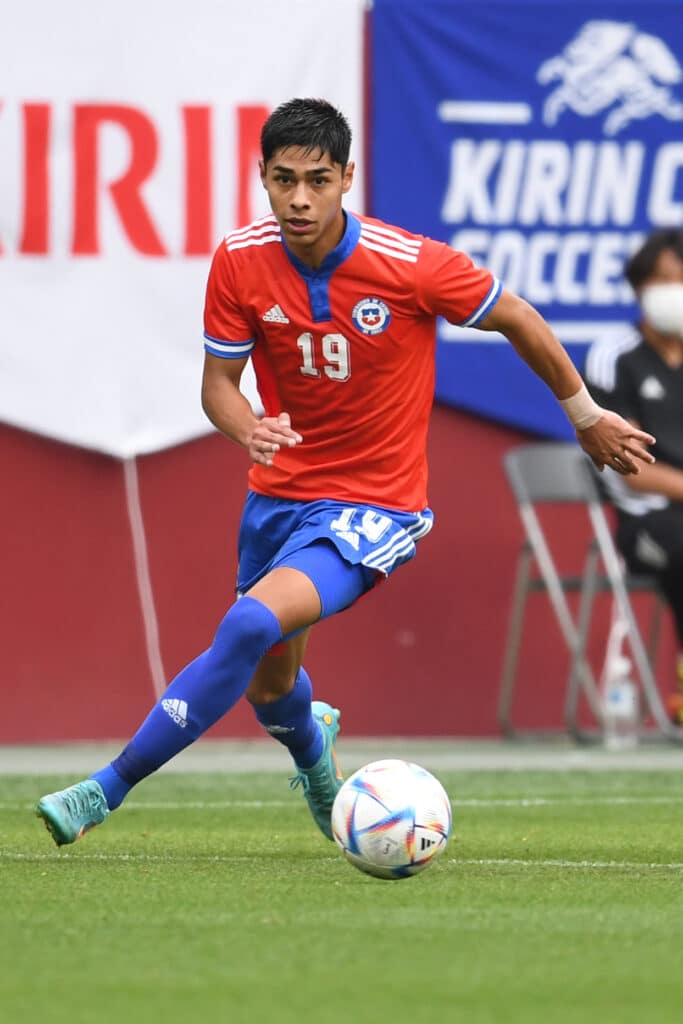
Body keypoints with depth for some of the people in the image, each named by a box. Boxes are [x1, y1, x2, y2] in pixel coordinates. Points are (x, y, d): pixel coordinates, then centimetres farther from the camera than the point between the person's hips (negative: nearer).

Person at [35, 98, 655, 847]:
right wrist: (247, 430, -27)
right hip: (280, 493, 5)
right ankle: (313, 749, 57)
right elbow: (218, 381, -3)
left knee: (253, 625, -28)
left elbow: (517, 321, -4)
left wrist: (587, 417, 7)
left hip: (373, 505, -5)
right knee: (270, 683, 19)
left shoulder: (412, 264, -20)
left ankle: (108, 789, -23)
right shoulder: (239, 261, -11)